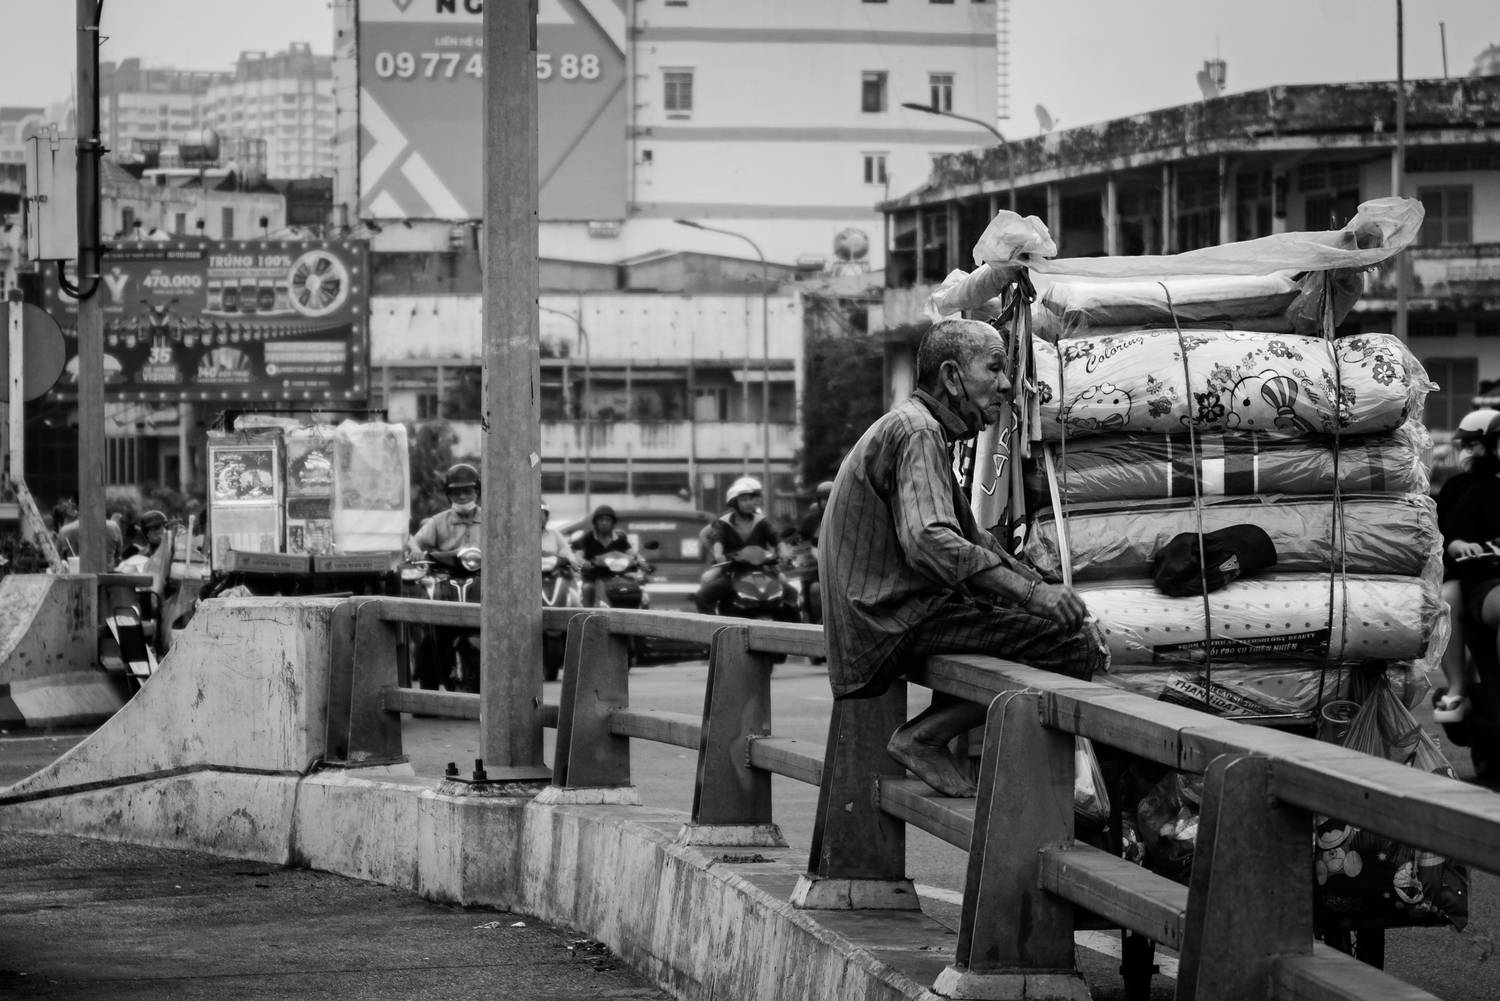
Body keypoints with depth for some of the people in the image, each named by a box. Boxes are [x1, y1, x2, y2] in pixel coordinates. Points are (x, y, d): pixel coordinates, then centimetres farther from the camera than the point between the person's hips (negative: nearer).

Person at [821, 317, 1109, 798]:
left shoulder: (924, 429, 22)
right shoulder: (917, 432, -13)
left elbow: (971, 537, 26)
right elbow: (930, 543, -28)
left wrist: (1046, 588, 13)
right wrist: (1031, 593, -27)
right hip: (894, 625, -11)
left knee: (1081, 627, 13)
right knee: (1073, 646, -20)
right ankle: (924, 737, -15)